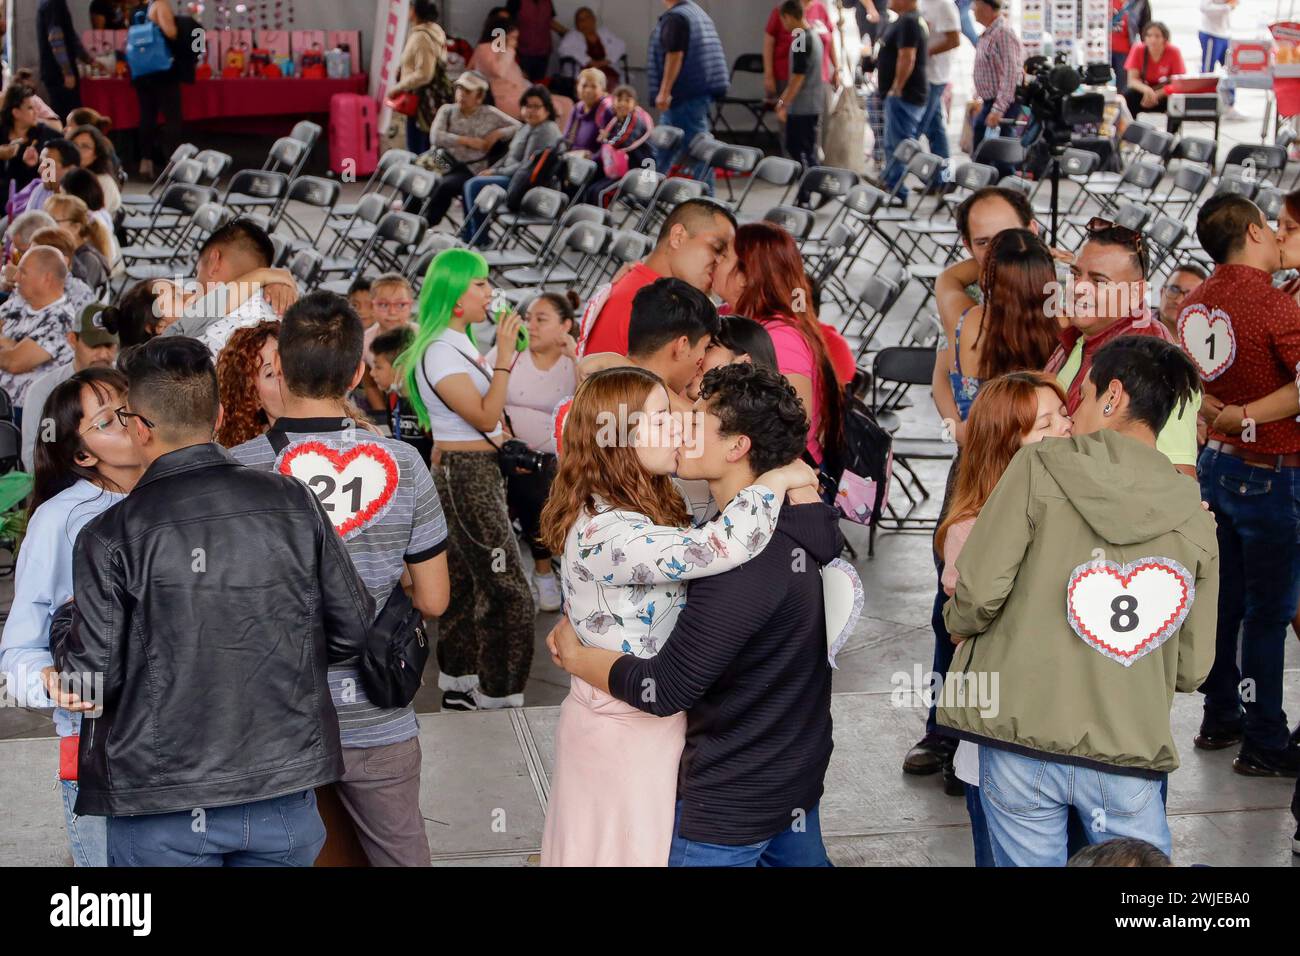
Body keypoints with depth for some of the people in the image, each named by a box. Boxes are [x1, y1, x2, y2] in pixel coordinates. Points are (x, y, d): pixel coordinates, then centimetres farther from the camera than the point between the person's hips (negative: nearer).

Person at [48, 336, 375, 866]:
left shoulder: (110, 536, -13)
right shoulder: (294, 501, -4)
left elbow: (94, 676, -11)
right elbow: (354, 628, 1)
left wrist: (63, 632, 11)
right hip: (285, 791, 3)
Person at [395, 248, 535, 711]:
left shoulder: (459, 344, 14)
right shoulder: (440, 352, -17)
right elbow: (485, 416, -23)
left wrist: (504, 362, 18)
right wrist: (503, 357, -22)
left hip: (474, 474, 11)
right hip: (467, 476, -11)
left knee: (464, 586, 14)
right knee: (507, 591, -11)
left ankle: (459, 691, 22)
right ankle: (499, 700, -7)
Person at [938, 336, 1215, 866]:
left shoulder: (1041, 466, -4)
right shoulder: (1195, 517, 4)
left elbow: (980, 591, -11)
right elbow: (1191, 668, 6)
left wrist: (959, 623, 11)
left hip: (1023, 744, -1)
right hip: (1130, 755, 2)